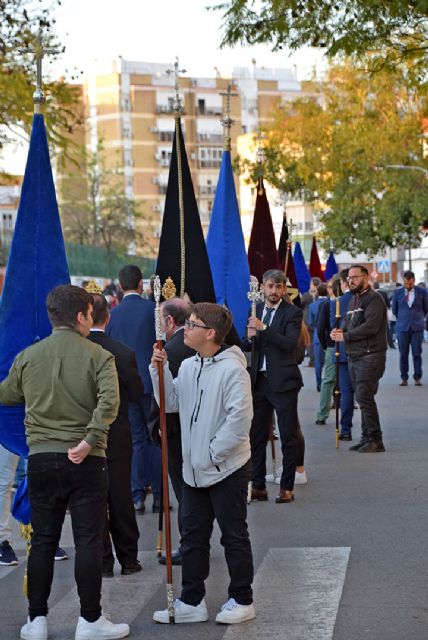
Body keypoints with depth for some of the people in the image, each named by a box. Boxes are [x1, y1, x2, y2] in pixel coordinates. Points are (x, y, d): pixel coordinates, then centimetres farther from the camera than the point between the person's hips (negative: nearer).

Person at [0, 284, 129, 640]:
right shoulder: (97, 356, -6)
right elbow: (109, 400, -21)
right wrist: (89, 441, -20)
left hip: (41, 459, 3)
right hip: (85, 462, -3)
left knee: (43, 541, 11)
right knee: (89, 540, 3)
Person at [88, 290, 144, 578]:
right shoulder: (123, 353, -14)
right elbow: (137, 393, -4)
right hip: (117, 437, 0)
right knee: (121, 498, 12)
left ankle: (103, 561, 11)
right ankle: (128, 559, 19)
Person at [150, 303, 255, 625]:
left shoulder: (232, 369, -17)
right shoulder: (187, 366, 6)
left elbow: (240, 418, -21)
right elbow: (172, 403, 12)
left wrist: (211, 453, -18)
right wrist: (160, 371, -1)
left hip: (227, 468, -8)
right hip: (194, 470, 8)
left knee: (234, 536, 5)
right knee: (193, 536, 13)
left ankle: (242, 600, 17)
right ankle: (192, 602, 21)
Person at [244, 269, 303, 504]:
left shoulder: (292, 313, -5)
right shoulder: (255, 310, 10)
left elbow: (290, 343, -19)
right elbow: (246, 346, 13)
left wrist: (264, 328, -27)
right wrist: (249, 337, -9)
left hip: (282, 381, -5)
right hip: (258, 380, 5)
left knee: (288, 436, 0)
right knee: (256, 436, 9)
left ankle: (286, 488, 7)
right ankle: (258, 486, 17)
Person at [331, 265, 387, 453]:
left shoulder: (373, 298, -10)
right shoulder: (354, 299, 19)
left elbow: (370, 327, -21)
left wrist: (345, 336, -15)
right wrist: (340, 331, -1)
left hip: (370, 356, -9)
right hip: (354, 356, 9)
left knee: (365, 397, -12)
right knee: (362, 398, 10)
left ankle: (375, 440, -7)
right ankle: (366, 438, 16)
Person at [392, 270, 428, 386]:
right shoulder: (397, 293, 4)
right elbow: (394, 310, 16)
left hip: (417, 327, -1)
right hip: (402, 328, 1)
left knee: (417, 354, -2)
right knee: (403, 354, 0)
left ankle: (418, 378, 5)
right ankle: (404, 378, 7)